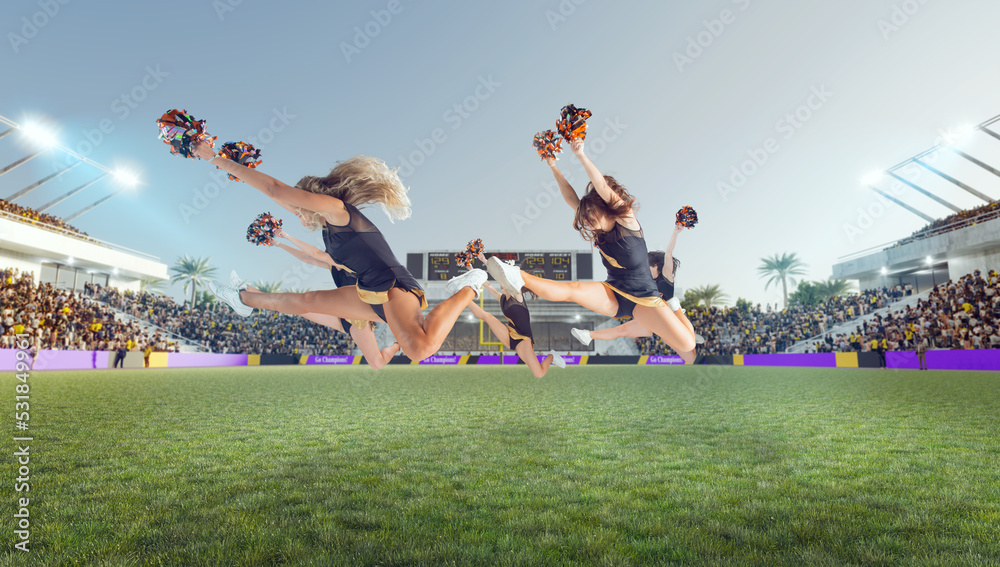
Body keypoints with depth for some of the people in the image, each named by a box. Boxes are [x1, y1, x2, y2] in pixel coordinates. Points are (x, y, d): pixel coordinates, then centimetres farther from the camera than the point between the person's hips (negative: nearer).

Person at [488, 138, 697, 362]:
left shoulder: (626, 220, -10)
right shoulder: (598, 231, 4)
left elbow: (603, 188, -24)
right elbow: (571, 198, 1)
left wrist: (581, 154, -27)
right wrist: (553, 167, -2)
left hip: (643, 298, -3)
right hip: (612, 296, 4)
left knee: (687, 344, -19)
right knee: (572, 289, -23)